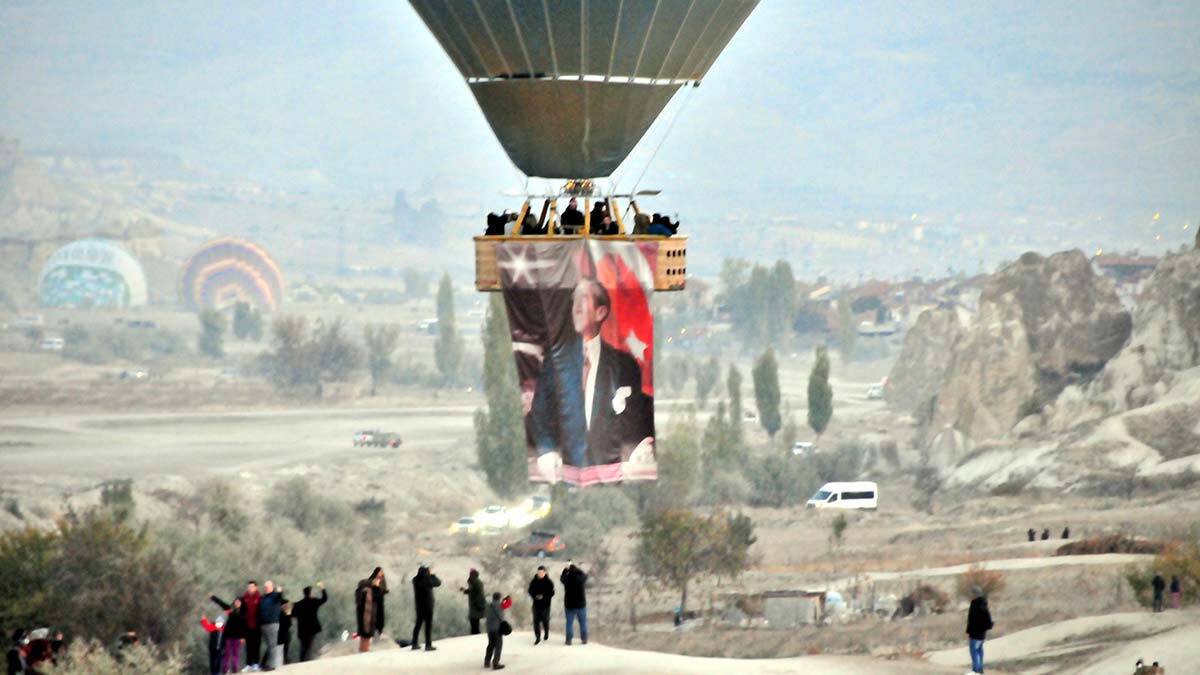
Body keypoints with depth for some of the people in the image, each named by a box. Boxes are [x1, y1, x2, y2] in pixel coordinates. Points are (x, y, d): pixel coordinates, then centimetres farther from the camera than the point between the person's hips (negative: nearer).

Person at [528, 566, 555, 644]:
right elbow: (530, 591, 8)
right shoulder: (534, 581, 1)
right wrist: (535, 596, -12)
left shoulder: (548, 582, -7)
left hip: (545, 605, -2)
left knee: (545, 620, 9)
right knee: (536, 620, -3)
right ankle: (538, 637, 5)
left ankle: (546, 634, 34)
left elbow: (551, 593, -6)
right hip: (536, 604, 2)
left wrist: (544, 596, -20)